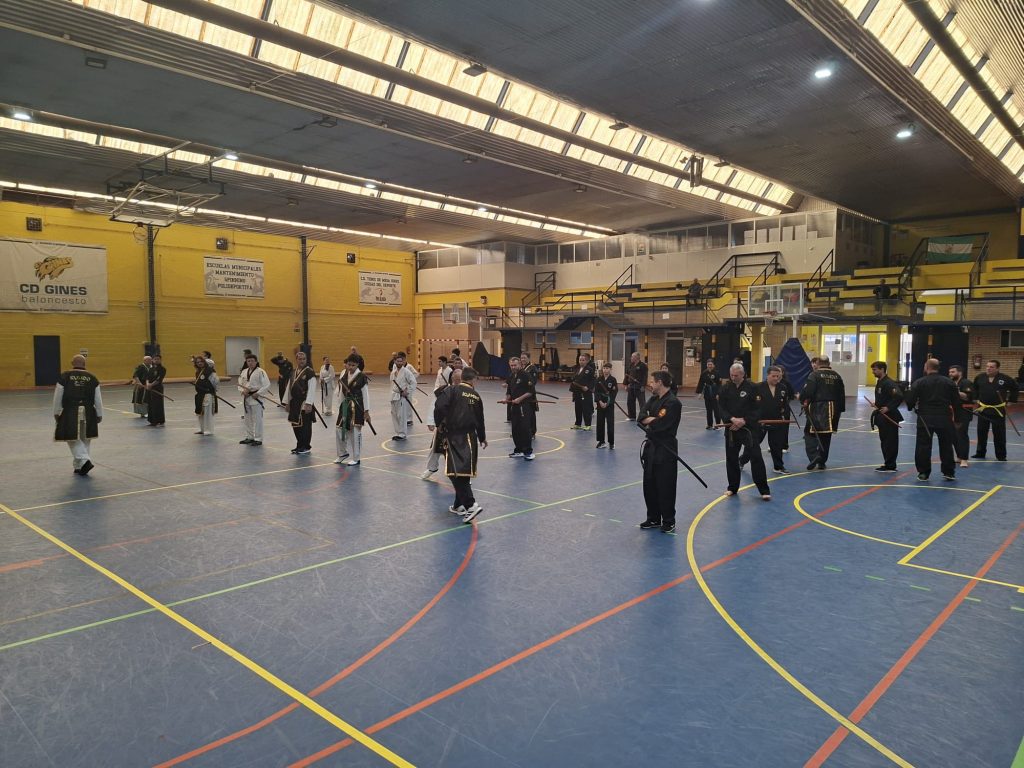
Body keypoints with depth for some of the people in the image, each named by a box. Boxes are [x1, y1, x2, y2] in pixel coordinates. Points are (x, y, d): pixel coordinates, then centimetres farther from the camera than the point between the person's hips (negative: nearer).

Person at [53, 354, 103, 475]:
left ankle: (84, 461, -13)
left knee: (73, 439, 6)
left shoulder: (64, 377, -5)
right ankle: (79, 466, 22)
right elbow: (98, 399, 3)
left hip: (70, 413, -3)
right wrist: (99, 415, 12)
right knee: (84, 439, 15)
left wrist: (56, 413, 10)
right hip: (88, 414, 3)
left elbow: (57, 397, -1)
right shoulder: (92, 378, 0)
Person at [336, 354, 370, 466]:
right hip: (345, 405, 6)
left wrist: (366, 411, -10)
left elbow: (365, 394, -9)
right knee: (339, 429, 9)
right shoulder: (344, 375, 6)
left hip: (357, 407, -6)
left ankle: (356, 458, 11)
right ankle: (342, 453, 31)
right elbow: (342, 392, 11)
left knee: (355, 432, -1)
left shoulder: (362, 377, -10)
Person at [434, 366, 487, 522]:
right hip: (470, 437, 5)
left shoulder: (452, 390, -5)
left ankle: (471, 505, -20)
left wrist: (439, 423, 1)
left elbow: (440, 407, -18)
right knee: (465, 471, 16)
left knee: (457, 472, -8)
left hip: (454, 436, -5)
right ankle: (459, 505, 27)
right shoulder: (476, 396, 10)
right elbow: (480, 420, 17)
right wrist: (482, 438, 33)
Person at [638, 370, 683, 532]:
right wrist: (652, 419, -18)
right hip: (651, 446, 9)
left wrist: (648, 422, -5)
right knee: (649, 484, 14)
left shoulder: (673, 403, -16)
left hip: (666, 448, -8)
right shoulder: (653, 399, 11)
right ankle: (653, 518, 28)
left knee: (665, 486, -1)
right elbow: (641, 417, 0)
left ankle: (669, 522, 14)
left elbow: (658, 426, -24)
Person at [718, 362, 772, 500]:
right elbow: (721, 408, -2)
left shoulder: (752, 387, -6)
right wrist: (733, 419, -18)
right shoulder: (725, 388, 2)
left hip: (749, 428, -3)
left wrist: (744, 421, -16)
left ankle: (764, 490, 0)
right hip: (731, 428, 3)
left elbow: (757, 409, -7)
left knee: (756, 457, -7)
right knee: (731, 458, 9)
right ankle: (732, 487, 25)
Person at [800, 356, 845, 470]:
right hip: (832, 410, 5)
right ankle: (822, 462, 20)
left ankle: (814, 456, -17)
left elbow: (807, 391, -17)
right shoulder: (837, 376, 9)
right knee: (826, 436, 13)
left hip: (817, 409, -5)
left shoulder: (814, 375, -9)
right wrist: (840, 410, 19)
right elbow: (841, 394, 13)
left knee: (809, 433, 2)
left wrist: (803, 401, 2)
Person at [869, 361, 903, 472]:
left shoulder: (889, 383, -18)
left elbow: (899, 397, -28)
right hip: (882, 417, 10)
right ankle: (888, 464, 24)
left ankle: (890, 466, 2)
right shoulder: (879, 382, 12)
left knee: (890, 441, -3)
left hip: (890, 417, -10)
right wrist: (877, 405, 12)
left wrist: (888, 408, -26)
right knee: (884, 440, 15)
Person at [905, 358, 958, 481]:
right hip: (944, 418, 2)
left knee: (923, 446, 4)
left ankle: (923, 473, 6)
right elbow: (956, 402, 3)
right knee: (946, 445, 13)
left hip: (925, 418, -2)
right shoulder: (949, 382, 3)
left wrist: (912, 406, 13)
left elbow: (910, 401, -8)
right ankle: (949, 472, 20)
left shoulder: (919, 382, -5)